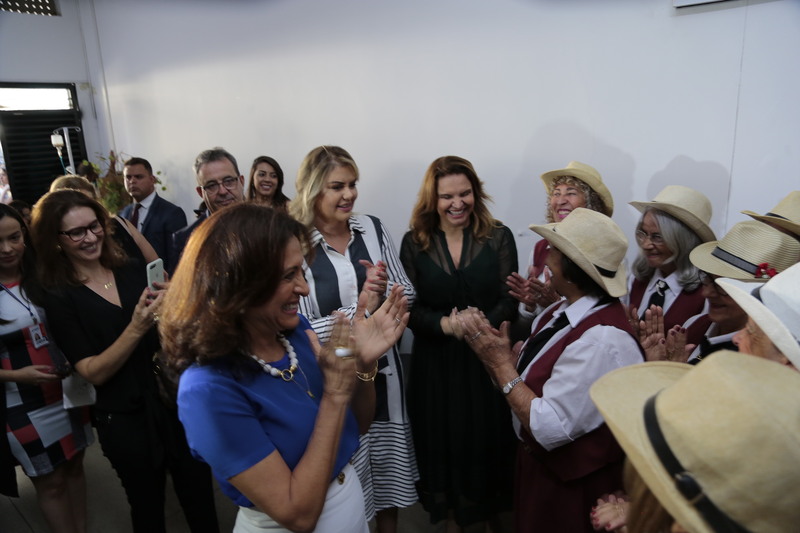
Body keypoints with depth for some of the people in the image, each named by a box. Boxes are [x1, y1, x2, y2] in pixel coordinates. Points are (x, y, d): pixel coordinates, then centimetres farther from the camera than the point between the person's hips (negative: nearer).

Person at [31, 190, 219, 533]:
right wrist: (137, 328, -27)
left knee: (200, 498, 14)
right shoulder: (58, 298, -7)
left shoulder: (133, 271, 1)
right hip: (125, 421, -2)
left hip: (176, 400, 3)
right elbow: (94, 372, -13)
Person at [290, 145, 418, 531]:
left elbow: (408, 296, 2)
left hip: (383, 371, 4)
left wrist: (384, 291, -19)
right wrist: (361, 309, -21)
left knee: (389, 467, 21)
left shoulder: (372, 228, -3)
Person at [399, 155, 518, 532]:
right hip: (435, 362, 1)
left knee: (489, 441, 11)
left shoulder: (499, 238, -3)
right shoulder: (414, 243, -1)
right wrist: (445, 325, -23)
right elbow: (410, 308, -5)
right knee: (444, 442, 12)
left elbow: (509, 301, -7)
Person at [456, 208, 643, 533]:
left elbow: (548, 428, -29)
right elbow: (524, 379, 0)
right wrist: (487, 344, -16)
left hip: (573, 486, -8)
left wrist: (500, 363, -24)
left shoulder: (601, 340, -31)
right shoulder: (564, 311, -3)